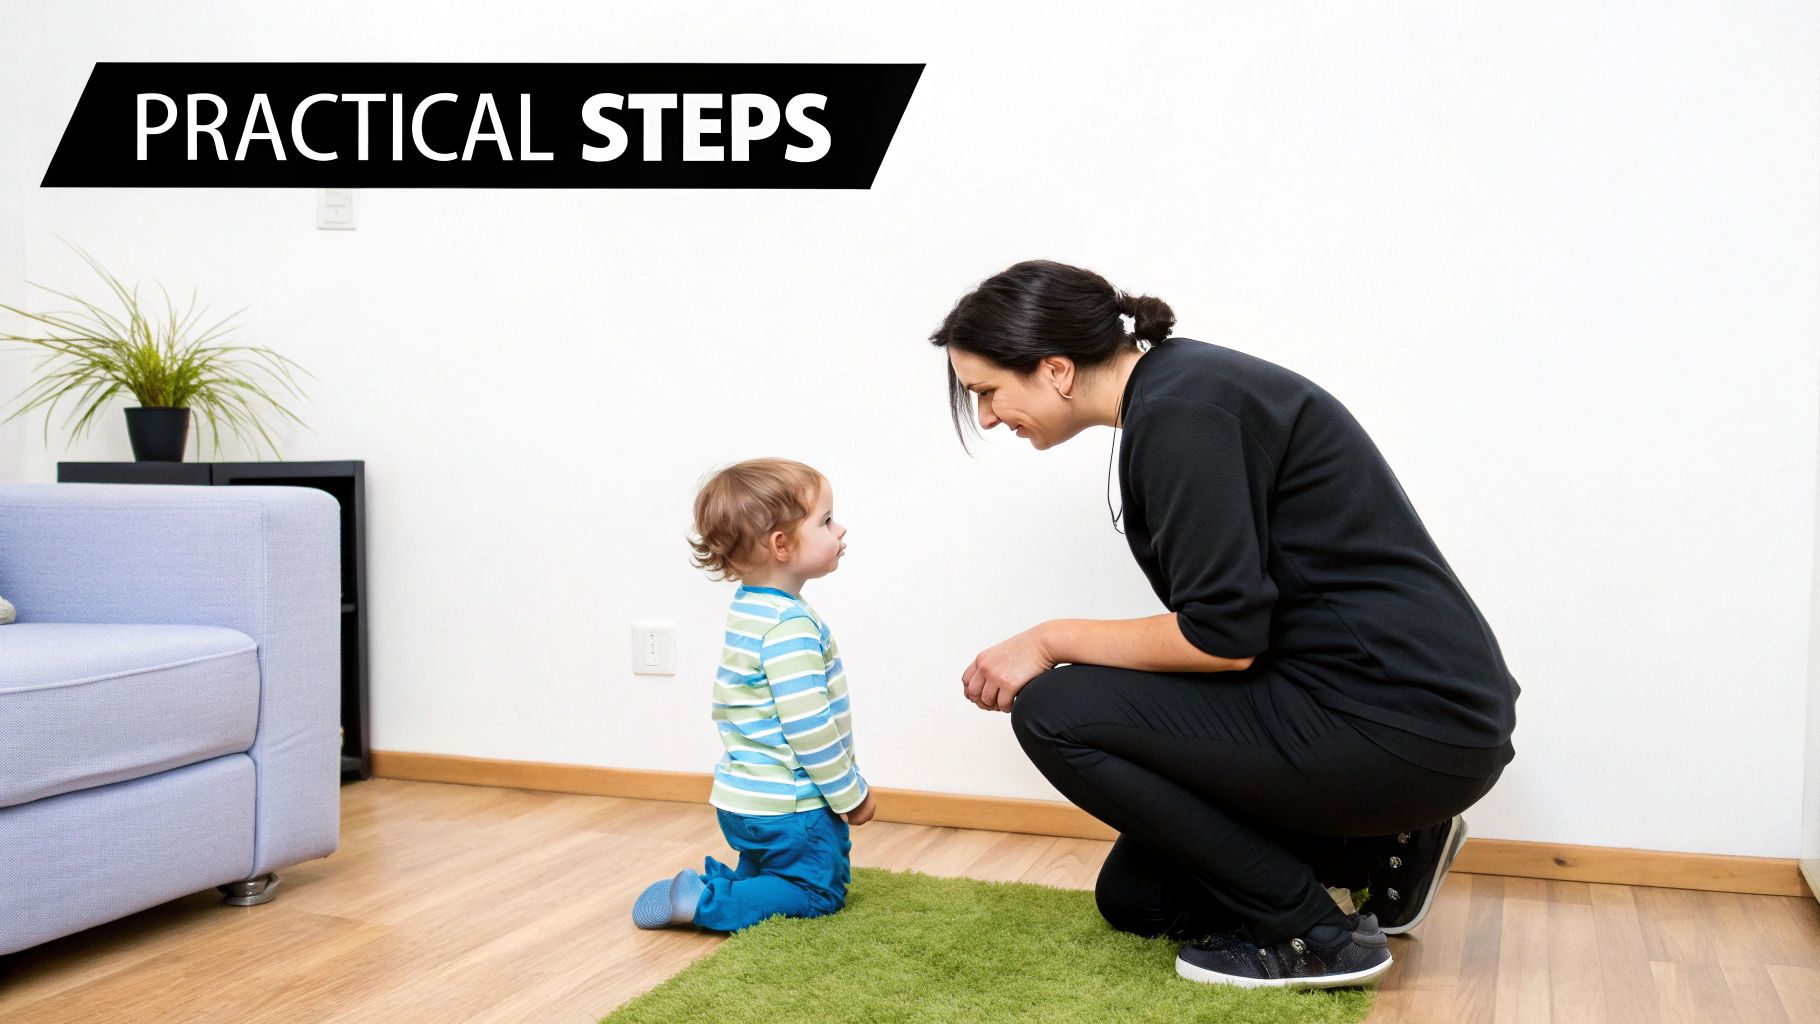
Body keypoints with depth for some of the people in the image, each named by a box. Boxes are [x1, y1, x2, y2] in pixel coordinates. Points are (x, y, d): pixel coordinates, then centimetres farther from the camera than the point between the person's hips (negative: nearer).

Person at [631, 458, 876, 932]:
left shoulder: (749, 609, 8)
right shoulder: (790, 625, -25)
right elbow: (808, 726, -28)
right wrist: (850, 793, -14)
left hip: (745, 797, 9)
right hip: (787, 806, -9)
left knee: (765, 880, 27)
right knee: (818, 891, 5)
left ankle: (701, 885, 5)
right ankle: (703, 903, -10)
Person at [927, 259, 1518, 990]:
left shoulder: (1181, 412, -19)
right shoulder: (1180, 392, 10)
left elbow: (1222, 637, -23)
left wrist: (1053, 641, -10)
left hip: (1407, 724, -10)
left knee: (1054, 715, -11)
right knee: (1133, 897, 16)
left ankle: (1307, 931, -3)